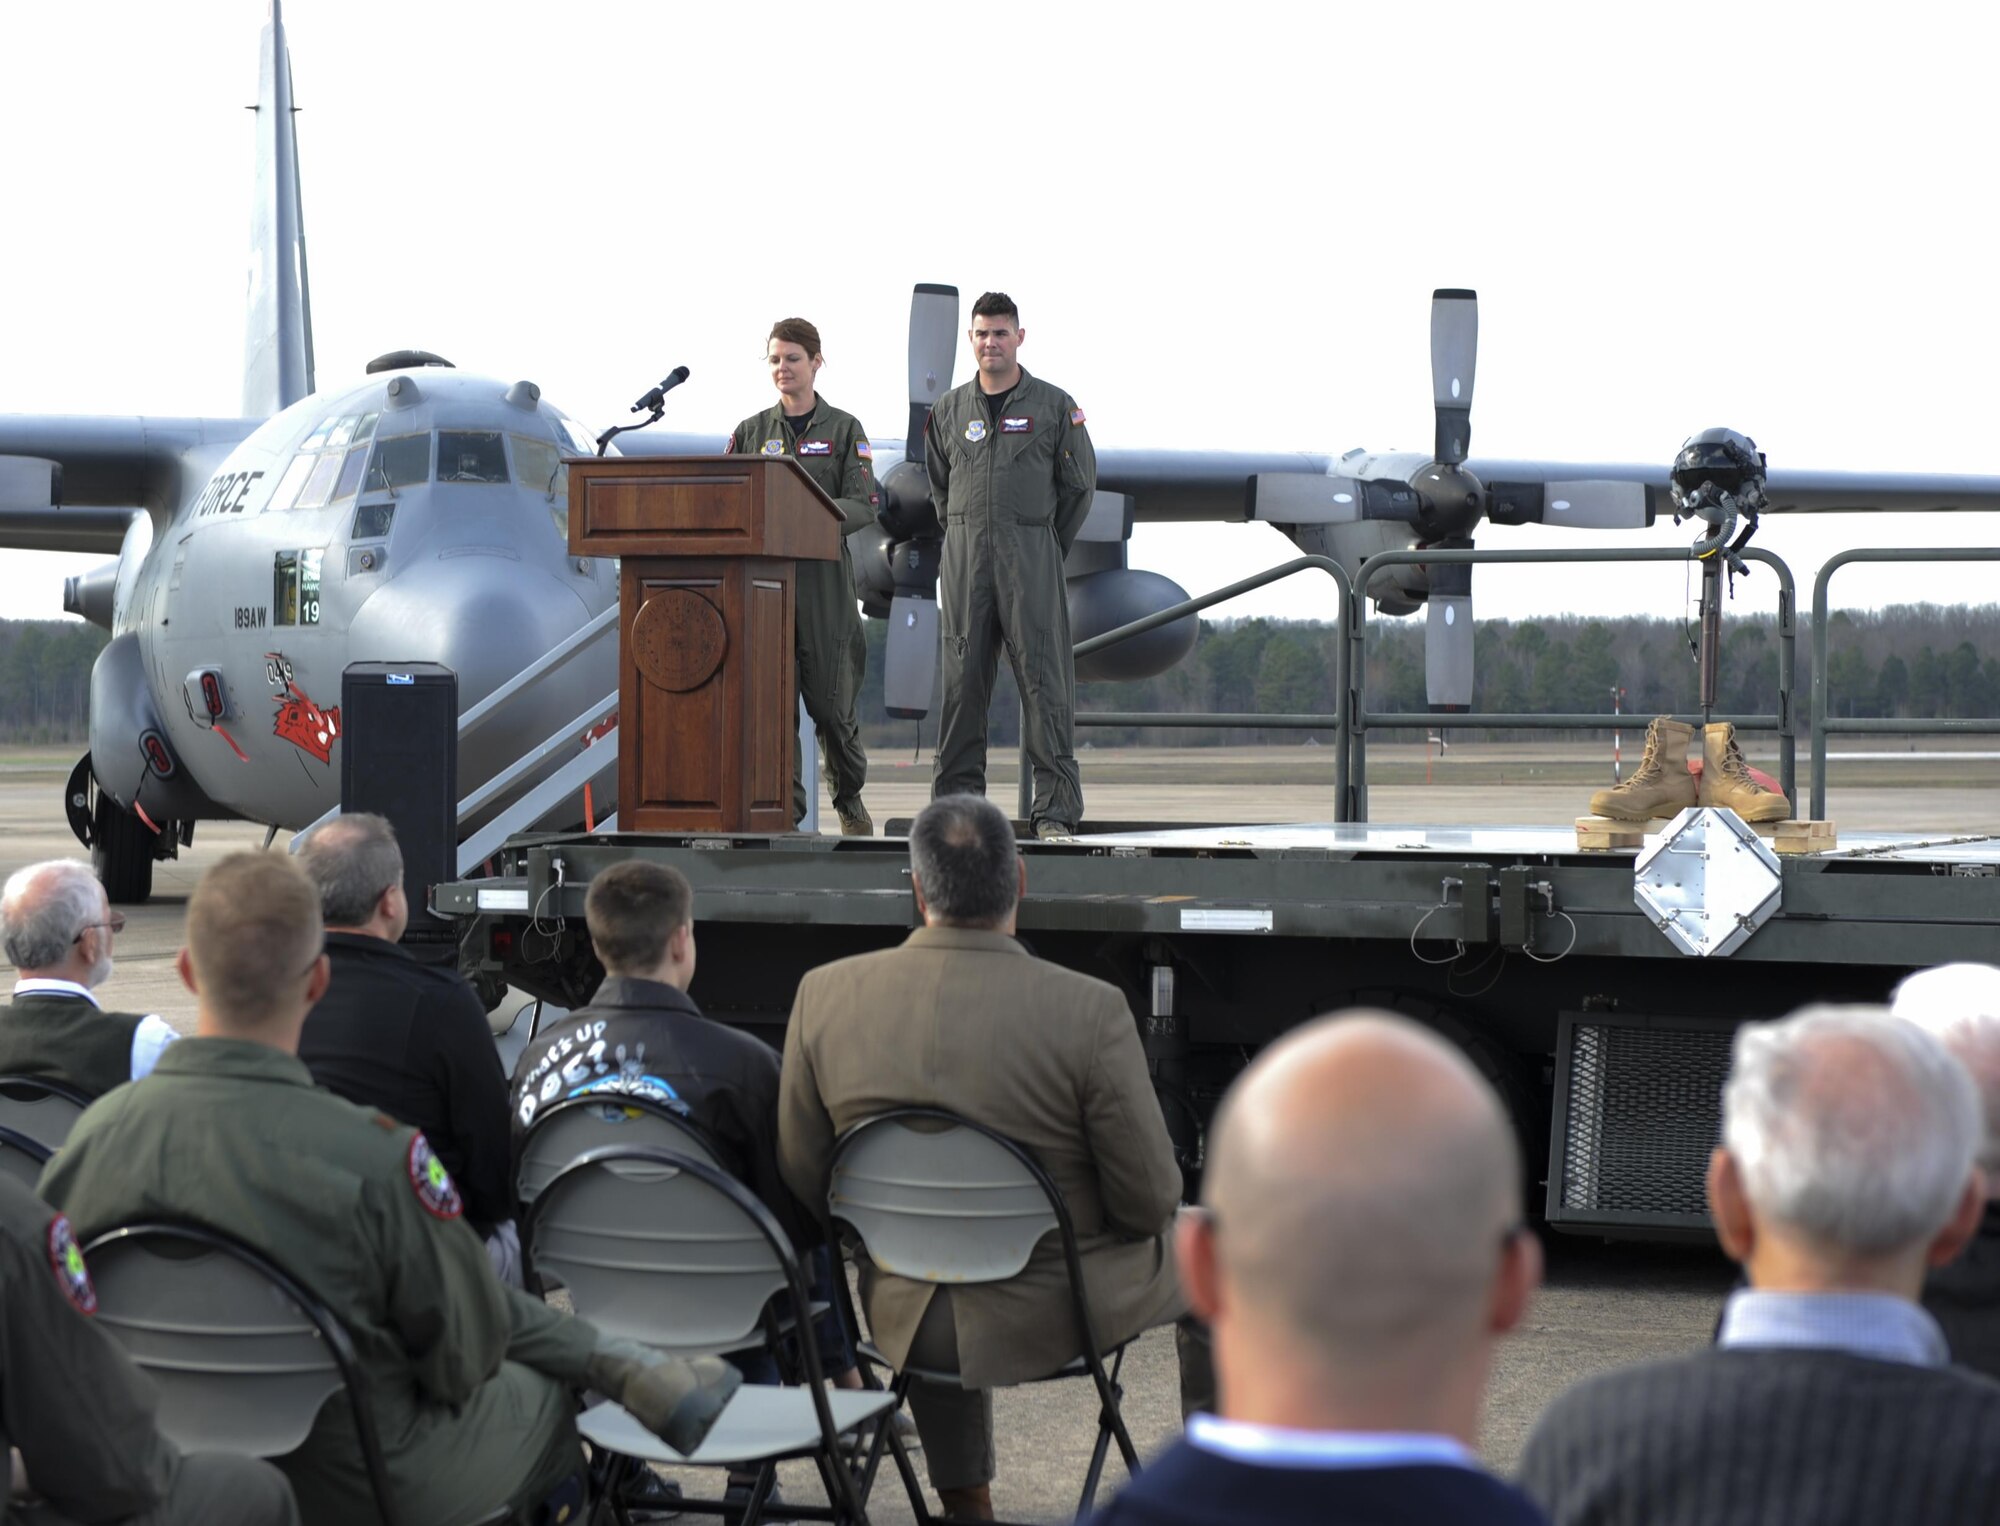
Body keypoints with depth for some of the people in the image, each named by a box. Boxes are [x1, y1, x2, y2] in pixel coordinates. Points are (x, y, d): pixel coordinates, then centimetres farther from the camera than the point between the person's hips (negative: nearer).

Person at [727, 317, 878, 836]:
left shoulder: (843, 429, 6)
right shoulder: (750, 432, 14)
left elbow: (864, 504, -4)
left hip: (824, 575, -2)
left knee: (831, 699, 0)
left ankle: (849, 797, 21)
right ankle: (785, 807, -1)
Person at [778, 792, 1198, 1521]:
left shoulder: (824, 994, -14)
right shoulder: (1090, 1010, -24)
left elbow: (802, 1179, -3)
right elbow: (1150, 1200, -16)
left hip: (907, 1320, 3)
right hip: (1057, 1312, -3)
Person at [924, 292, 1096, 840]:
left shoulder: (1054, 406, 4)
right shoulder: (949, 410, 12)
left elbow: (1079, 485, 8)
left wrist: (1047, 548, 8)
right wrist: (965, 539, 14)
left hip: (1031, 553, -3)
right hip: (964, 558, 3)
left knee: (1043, 678, -6)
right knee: (962, 678, 2)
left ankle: (1055, 809, -6)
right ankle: (957, 800, 7)